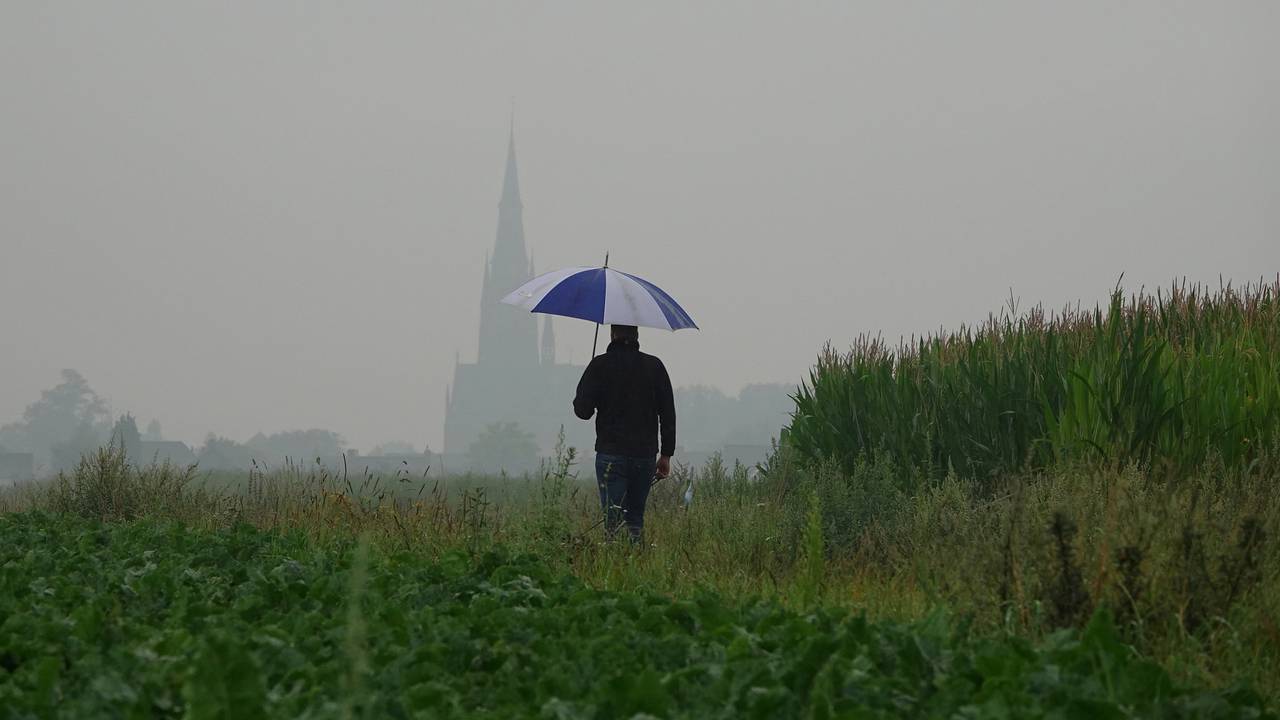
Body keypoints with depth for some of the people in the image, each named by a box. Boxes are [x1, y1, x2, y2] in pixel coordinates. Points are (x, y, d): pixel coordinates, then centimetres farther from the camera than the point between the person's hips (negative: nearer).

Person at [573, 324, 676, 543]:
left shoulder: (599, 365, -4)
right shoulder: (654, 366, 4)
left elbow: (582, 410, -7)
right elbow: (668, 414, 6)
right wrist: (666, 455, 13)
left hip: (611, 454, -3)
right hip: (645, 454, 3)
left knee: (612, 518, -4)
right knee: (636, 516, 14)